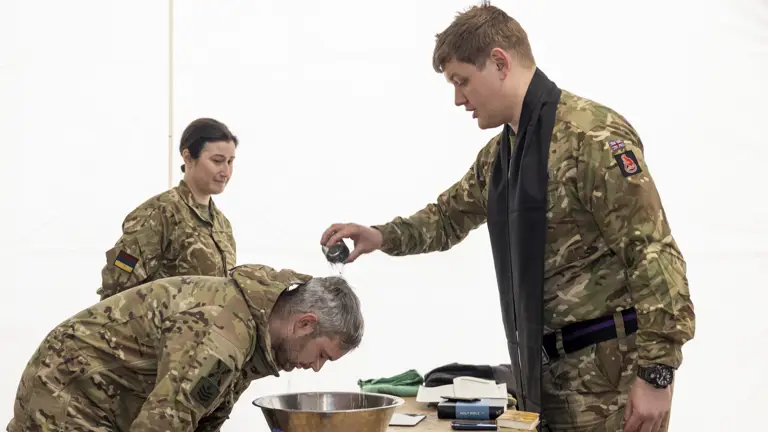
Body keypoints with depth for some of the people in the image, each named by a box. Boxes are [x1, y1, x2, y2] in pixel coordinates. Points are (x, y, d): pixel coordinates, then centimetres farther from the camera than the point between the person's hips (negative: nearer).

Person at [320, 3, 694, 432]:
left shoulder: (592, 136, -15)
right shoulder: (500, 153, 13)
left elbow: (654, 255, -19)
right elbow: (450, 215, 28)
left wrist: (656, 372, -20)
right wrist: (381, 236, 9)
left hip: (609, 369, -8)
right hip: (549, 368, 8)